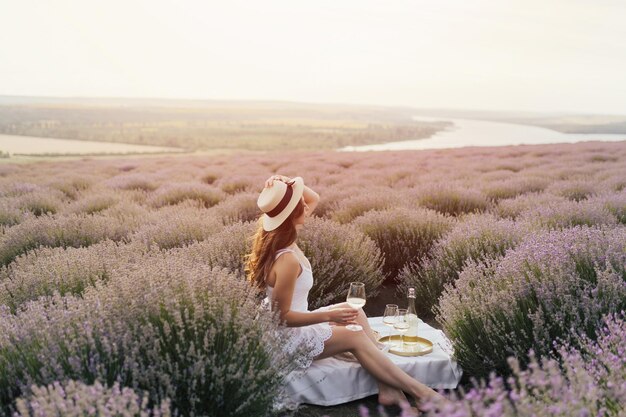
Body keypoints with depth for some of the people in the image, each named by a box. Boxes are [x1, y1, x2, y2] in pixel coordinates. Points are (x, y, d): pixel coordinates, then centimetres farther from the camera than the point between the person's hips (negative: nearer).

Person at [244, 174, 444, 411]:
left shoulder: (282, 234, -3)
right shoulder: (287, 260, -31)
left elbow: (314, 199, 9)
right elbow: (283, 316, -25)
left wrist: (288, 186, -10)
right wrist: (328, 316, -21)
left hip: (287, 325, 10)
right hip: (286, 338, -10)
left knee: (355, 313, 5)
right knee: (356, 338, -8)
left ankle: (388, 388, 2)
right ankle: (420, 393, 1)